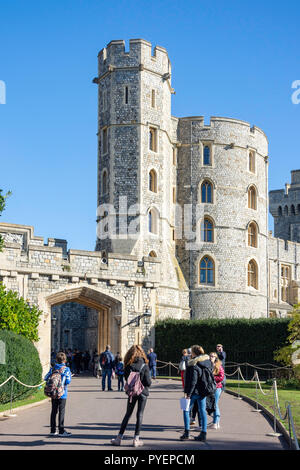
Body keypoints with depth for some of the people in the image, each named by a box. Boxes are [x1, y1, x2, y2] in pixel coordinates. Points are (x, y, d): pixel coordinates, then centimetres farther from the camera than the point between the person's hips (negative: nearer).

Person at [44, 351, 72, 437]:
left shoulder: (53, 368, 2)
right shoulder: (66, 369, -8)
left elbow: (46, 378, 1)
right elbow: (68, 381, -14)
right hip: (62, 394, -4)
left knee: (54, 411, 11)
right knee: (61, 411, 0)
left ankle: (53, 430, 16)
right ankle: (61, 431, 0)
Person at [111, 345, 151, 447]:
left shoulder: (129, 365, -7)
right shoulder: (144, 365, -12)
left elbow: (126, 378, -1)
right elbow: (148, 382, -12)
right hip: (143, 392, -2)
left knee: (128, 414, 12)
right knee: (139, 415, 6)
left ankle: (119, 438, 12)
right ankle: (136, 439, 6)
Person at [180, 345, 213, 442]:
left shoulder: (193, 364, -17)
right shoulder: (208, 362, 6)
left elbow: (193, 380, -20)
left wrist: (188, 393, -16)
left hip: (195, 391, -7)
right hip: (204, 391, 7)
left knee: (186, 410, 7)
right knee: (202, 411, 10)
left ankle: (187, 433, 5)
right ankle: (203, 434, 9)